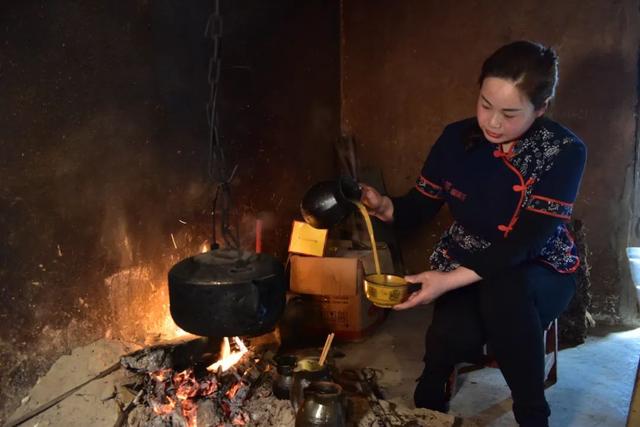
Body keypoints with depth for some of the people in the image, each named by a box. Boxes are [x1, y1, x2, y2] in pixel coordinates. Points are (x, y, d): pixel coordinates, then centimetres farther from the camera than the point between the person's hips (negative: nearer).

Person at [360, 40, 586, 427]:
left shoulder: (564, 152, -18)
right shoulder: (457, 138, -8)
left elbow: (526, 243, -26)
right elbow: (419, 208, -1)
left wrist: (451, 280, -36)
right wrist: (384, 207, -24)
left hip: (539, 270, -1)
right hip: (463, 262, 2)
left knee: (503, 294, -38)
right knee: (458, 334, -30)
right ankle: (431, 390, 7)